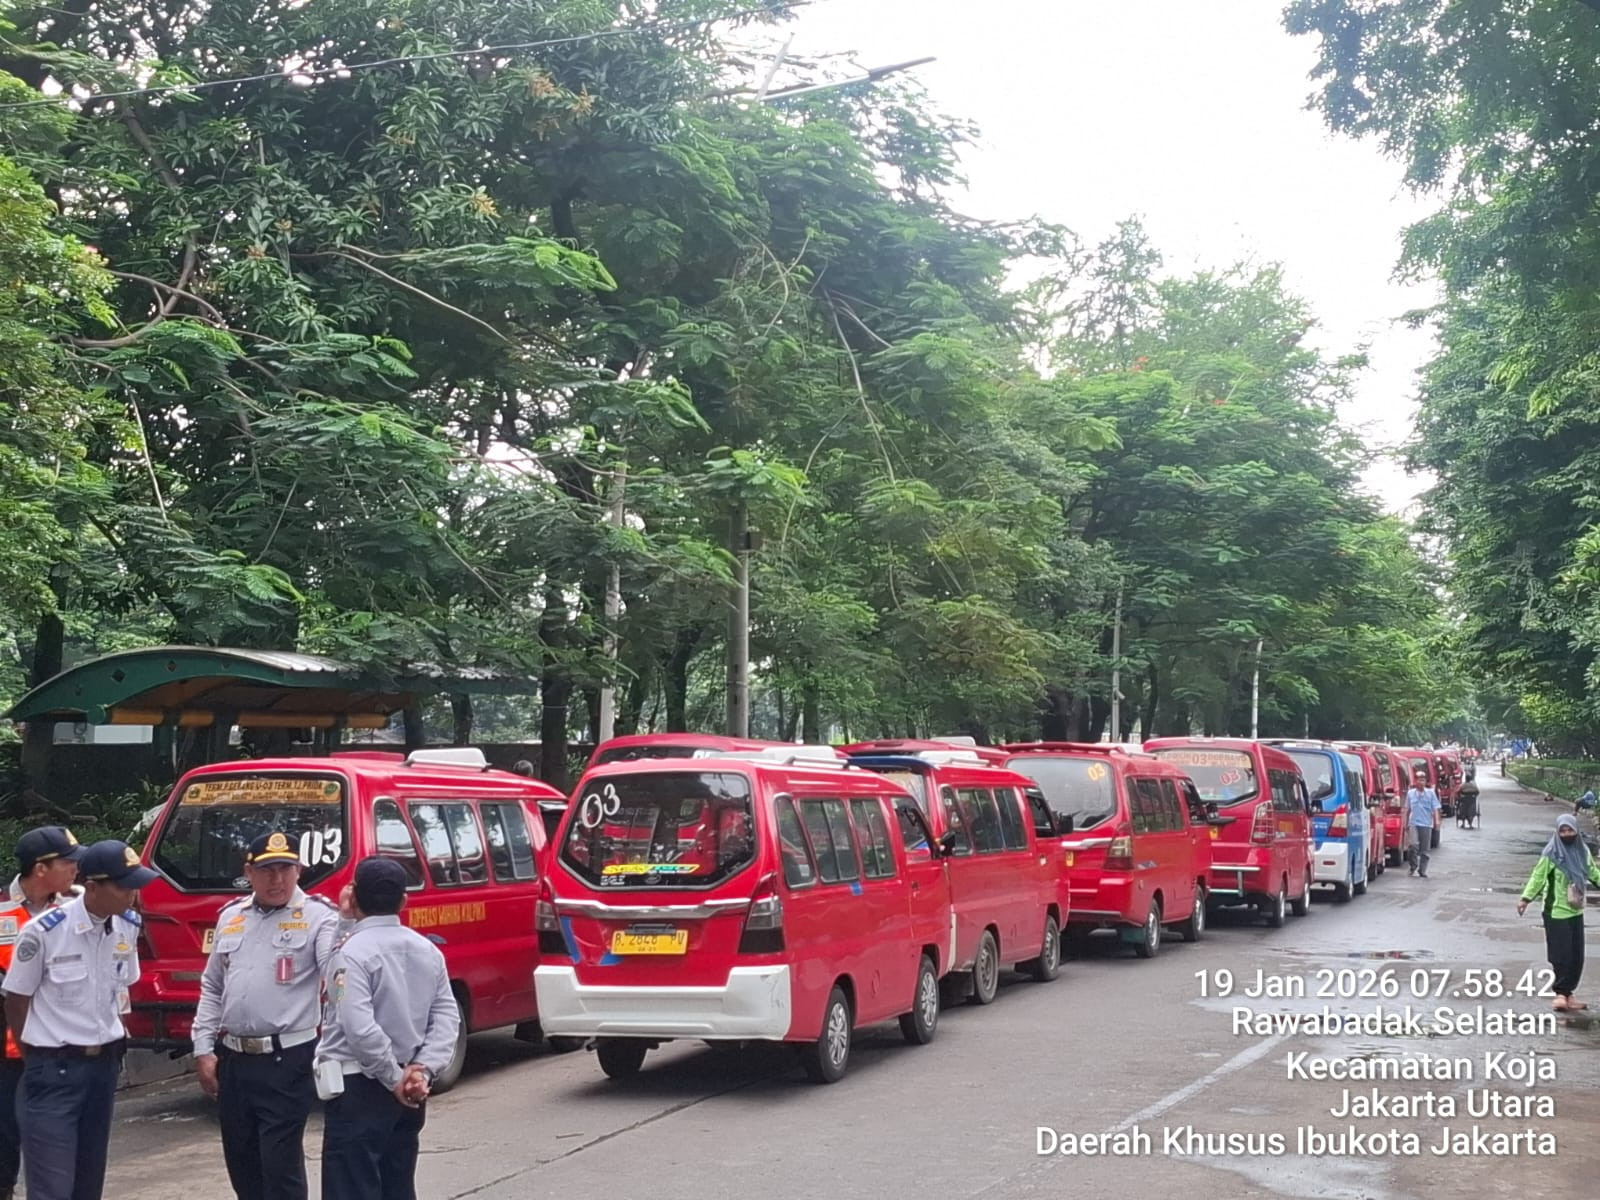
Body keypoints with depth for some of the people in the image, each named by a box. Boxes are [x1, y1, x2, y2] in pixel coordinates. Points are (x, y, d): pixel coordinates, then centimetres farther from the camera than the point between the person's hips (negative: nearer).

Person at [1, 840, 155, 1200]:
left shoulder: (128, 927, -1)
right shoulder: (43, 931, -18)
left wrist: (111, 1044, 14)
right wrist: (41, 1057, 4)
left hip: (105, 1064, 6)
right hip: (54, 1069, -6)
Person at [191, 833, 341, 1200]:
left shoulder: (319, 915, -6)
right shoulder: (230, 916, 12)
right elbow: (212, 989, 17)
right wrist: (204, 1049, 11)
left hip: (287, 1061, -6)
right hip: (232, 1059, 6)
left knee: (281, 1164, -5)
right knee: (241, 1162, 16)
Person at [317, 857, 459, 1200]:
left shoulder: (353, 951, -14)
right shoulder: (427, 950, 8)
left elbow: (359, 1027, -23)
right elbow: (447, 1016, 2)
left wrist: (395, 1079, -14)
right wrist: (422, 1069, -6)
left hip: (359, 1087, -7)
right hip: (408, 1090, 7)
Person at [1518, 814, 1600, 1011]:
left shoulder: (1582, 851, 6)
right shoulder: (1551, 854, -11)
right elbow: (1538, 877, -12)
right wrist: (1526, 898, -21)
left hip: (1576, 912, 6)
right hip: (1556, 912, -6)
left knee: (1577, 956, 8)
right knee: (1561, 955, -6)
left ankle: (1567, 994, 18)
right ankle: (1561, 993, 5)